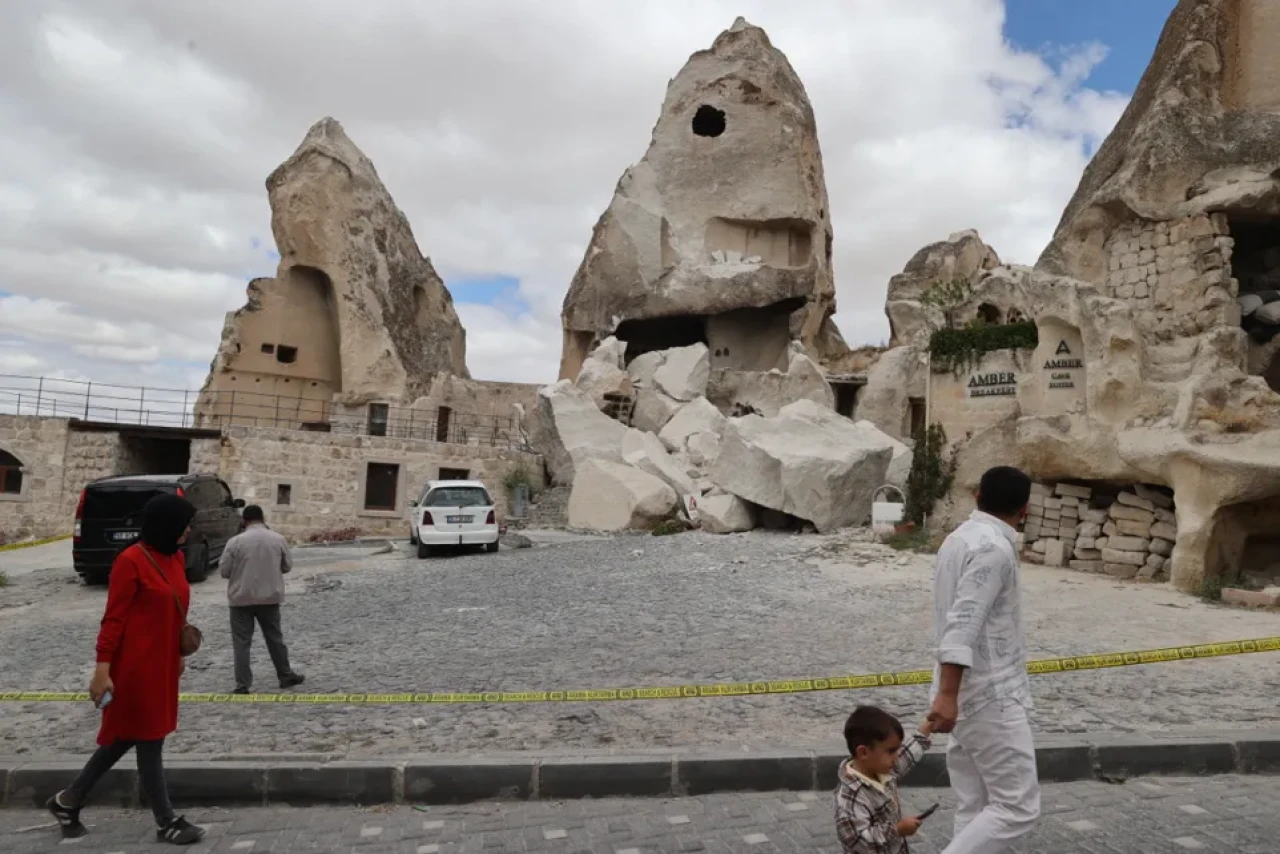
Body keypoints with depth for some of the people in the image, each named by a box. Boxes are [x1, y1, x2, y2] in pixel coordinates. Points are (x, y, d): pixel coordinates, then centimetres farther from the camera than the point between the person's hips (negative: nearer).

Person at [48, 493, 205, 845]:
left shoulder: (176, 558, 6)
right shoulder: (131, 560, -18)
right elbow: (113, 619, -16)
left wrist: (179, 652, 18)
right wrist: (102, 670, -16)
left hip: (163, 663, 8)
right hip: (136, 665, -8)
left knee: (128, 735, 19)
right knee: (149, 738, 4)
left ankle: (69, 800, 38)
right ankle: (166, 822, 15)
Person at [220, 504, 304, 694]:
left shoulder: (235, 542, -10)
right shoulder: (278, 539, -3)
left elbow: (224, 571, -4)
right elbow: (287, 566, 7)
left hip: (241, 599, -2)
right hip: (269, 597, 2)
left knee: (241, 642, 6)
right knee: (275, 638, 14)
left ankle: (243, 685, 6)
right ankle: (286, 676, 23)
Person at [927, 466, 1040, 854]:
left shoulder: (960, 538, 11)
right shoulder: (994, 548, -18)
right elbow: (963, 624, -26)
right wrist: (947, 694, -29)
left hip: (971, 694, 9)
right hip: (990, 696, -9)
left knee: (974, 808, 14)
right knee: (1018, 807, -1)